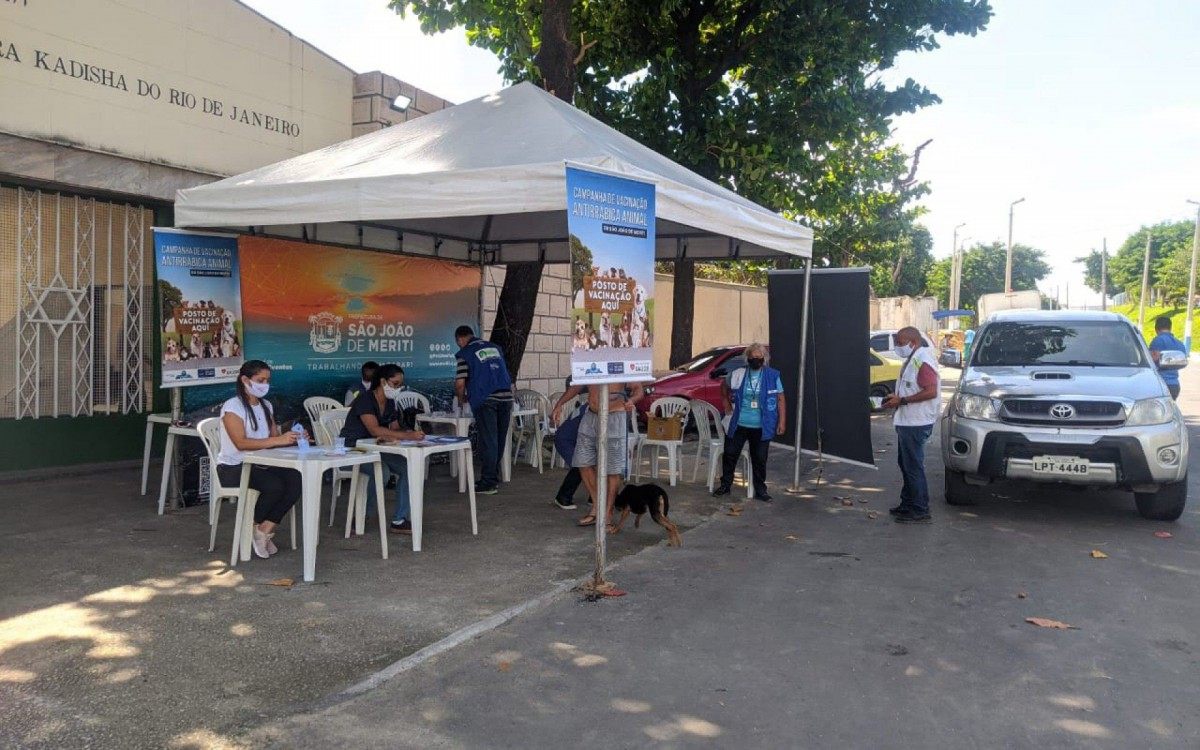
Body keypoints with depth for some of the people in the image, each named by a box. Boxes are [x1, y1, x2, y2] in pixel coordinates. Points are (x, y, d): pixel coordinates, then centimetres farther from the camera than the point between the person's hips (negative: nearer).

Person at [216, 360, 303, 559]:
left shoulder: (266, 406, 15)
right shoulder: (232, 406, -9)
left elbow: (274, 437, 10)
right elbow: (241, 442, -22)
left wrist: (291, 438, -12)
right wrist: (278, 440, -31)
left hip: (260, 465, 7)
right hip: (233, 468, -7)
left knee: (296, 481, -21)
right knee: (274, 485, -31)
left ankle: (265, 530, -13)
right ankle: (251, 529, -6)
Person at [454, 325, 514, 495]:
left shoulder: (464, 354, 1)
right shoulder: (495, 347, 18)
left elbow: (460, 383, -4)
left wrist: (461, 398, 14)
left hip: (485, 400, -5)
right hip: (506, 396, 5)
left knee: (488, 441, -1)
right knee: (499, 440, 13)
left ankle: (489, 483, 1)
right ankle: (494, 478, 23)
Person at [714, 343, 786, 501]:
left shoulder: (773, 376, -2)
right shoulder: (738, 374, 0)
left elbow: (781, 399, 1)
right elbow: (724, 385, 20)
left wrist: (782, 421, -4)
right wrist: (726, 402, 12)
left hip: (761, 428, -1)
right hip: (738, 424, 1)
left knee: (760, 459, 7)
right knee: (730, 454, 4)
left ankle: (760, 489, 21)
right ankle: (725, 485, 21)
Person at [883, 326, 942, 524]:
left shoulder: (923, 360, -17)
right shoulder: (912, 360, 16)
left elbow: (930, 391, -25)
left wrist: (902, 401, -21)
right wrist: (896, 398, 9)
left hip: (916, 423, -11)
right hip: (907, 421, 11)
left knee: (914, 466, -6)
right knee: (905, 463, 18)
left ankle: (921, 511, 0)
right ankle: (908, 504, 28)